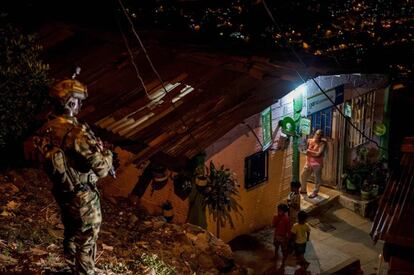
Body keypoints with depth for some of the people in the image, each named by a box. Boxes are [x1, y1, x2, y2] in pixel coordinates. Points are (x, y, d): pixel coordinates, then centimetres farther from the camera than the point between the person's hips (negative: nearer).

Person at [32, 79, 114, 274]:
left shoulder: (46, 130, -6)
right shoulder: (76, 133, -31)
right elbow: (101, 168, -29)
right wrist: (107, 154, -7)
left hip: (62, 192, 8)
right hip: (83, 196, -8)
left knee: (71, 234, 26)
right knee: (87, 238, 12)